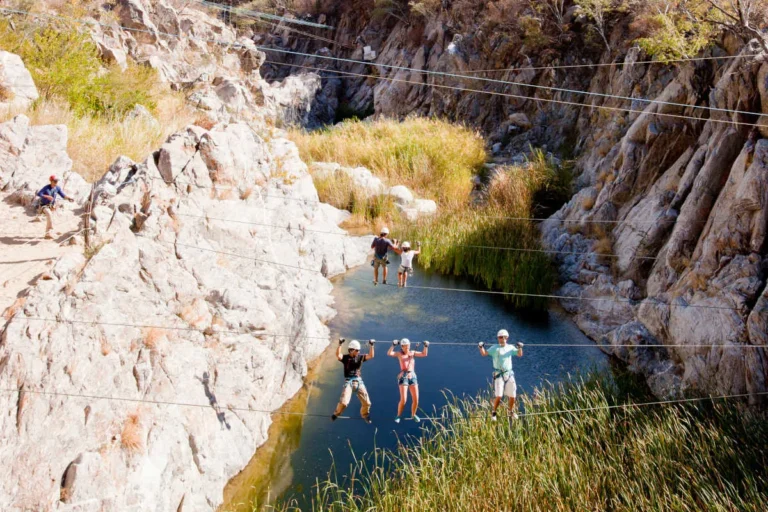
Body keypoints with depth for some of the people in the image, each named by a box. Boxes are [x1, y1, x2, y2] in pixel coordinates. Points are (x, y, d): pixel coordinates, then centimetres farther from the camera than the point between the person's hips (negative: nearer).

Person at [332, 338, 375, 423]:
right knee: (344, 402, -17)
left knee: (366, 402, 5)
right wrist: (340, 344, -27)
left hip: (359, 381, 4)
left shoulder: (360, 357, 8)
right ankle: (336, 414, 12)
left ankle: (365, 415, 34)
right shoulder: (345, 357, -2)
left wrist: (371, 346, -7)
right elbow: (338, 355, -21)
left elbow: (371, 356, 1)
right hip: (348, 381, -4)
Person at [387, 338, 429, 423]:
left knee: (416, 399, 2)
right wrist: (393, 345, -20)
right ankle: (399, 416, 12)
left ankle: (413, 415, 25)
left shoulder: (412, 353, 12)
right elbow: (389, 353, -12)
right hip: (403, 376, -3)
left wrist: (426, 346, -7)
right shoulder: (399, 354, 4)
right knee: (403, 400, -11)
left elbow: (424, 354, 7)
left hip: (413, 376, 4)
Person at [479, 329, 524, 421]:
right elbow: (484, 353, -6)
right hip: (498, 375, -3)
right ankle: (494, 413, 11)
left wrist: (520, 348, -16)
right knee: (498, 396, -11)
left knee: (512, 396, 6)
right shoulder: (495, 348, 1)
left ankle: (512, 411, 32)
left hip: (509, 374, 3)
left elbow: (519, 355, 3)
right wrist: (481, 347, -25)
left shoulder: (510, 348, 8)